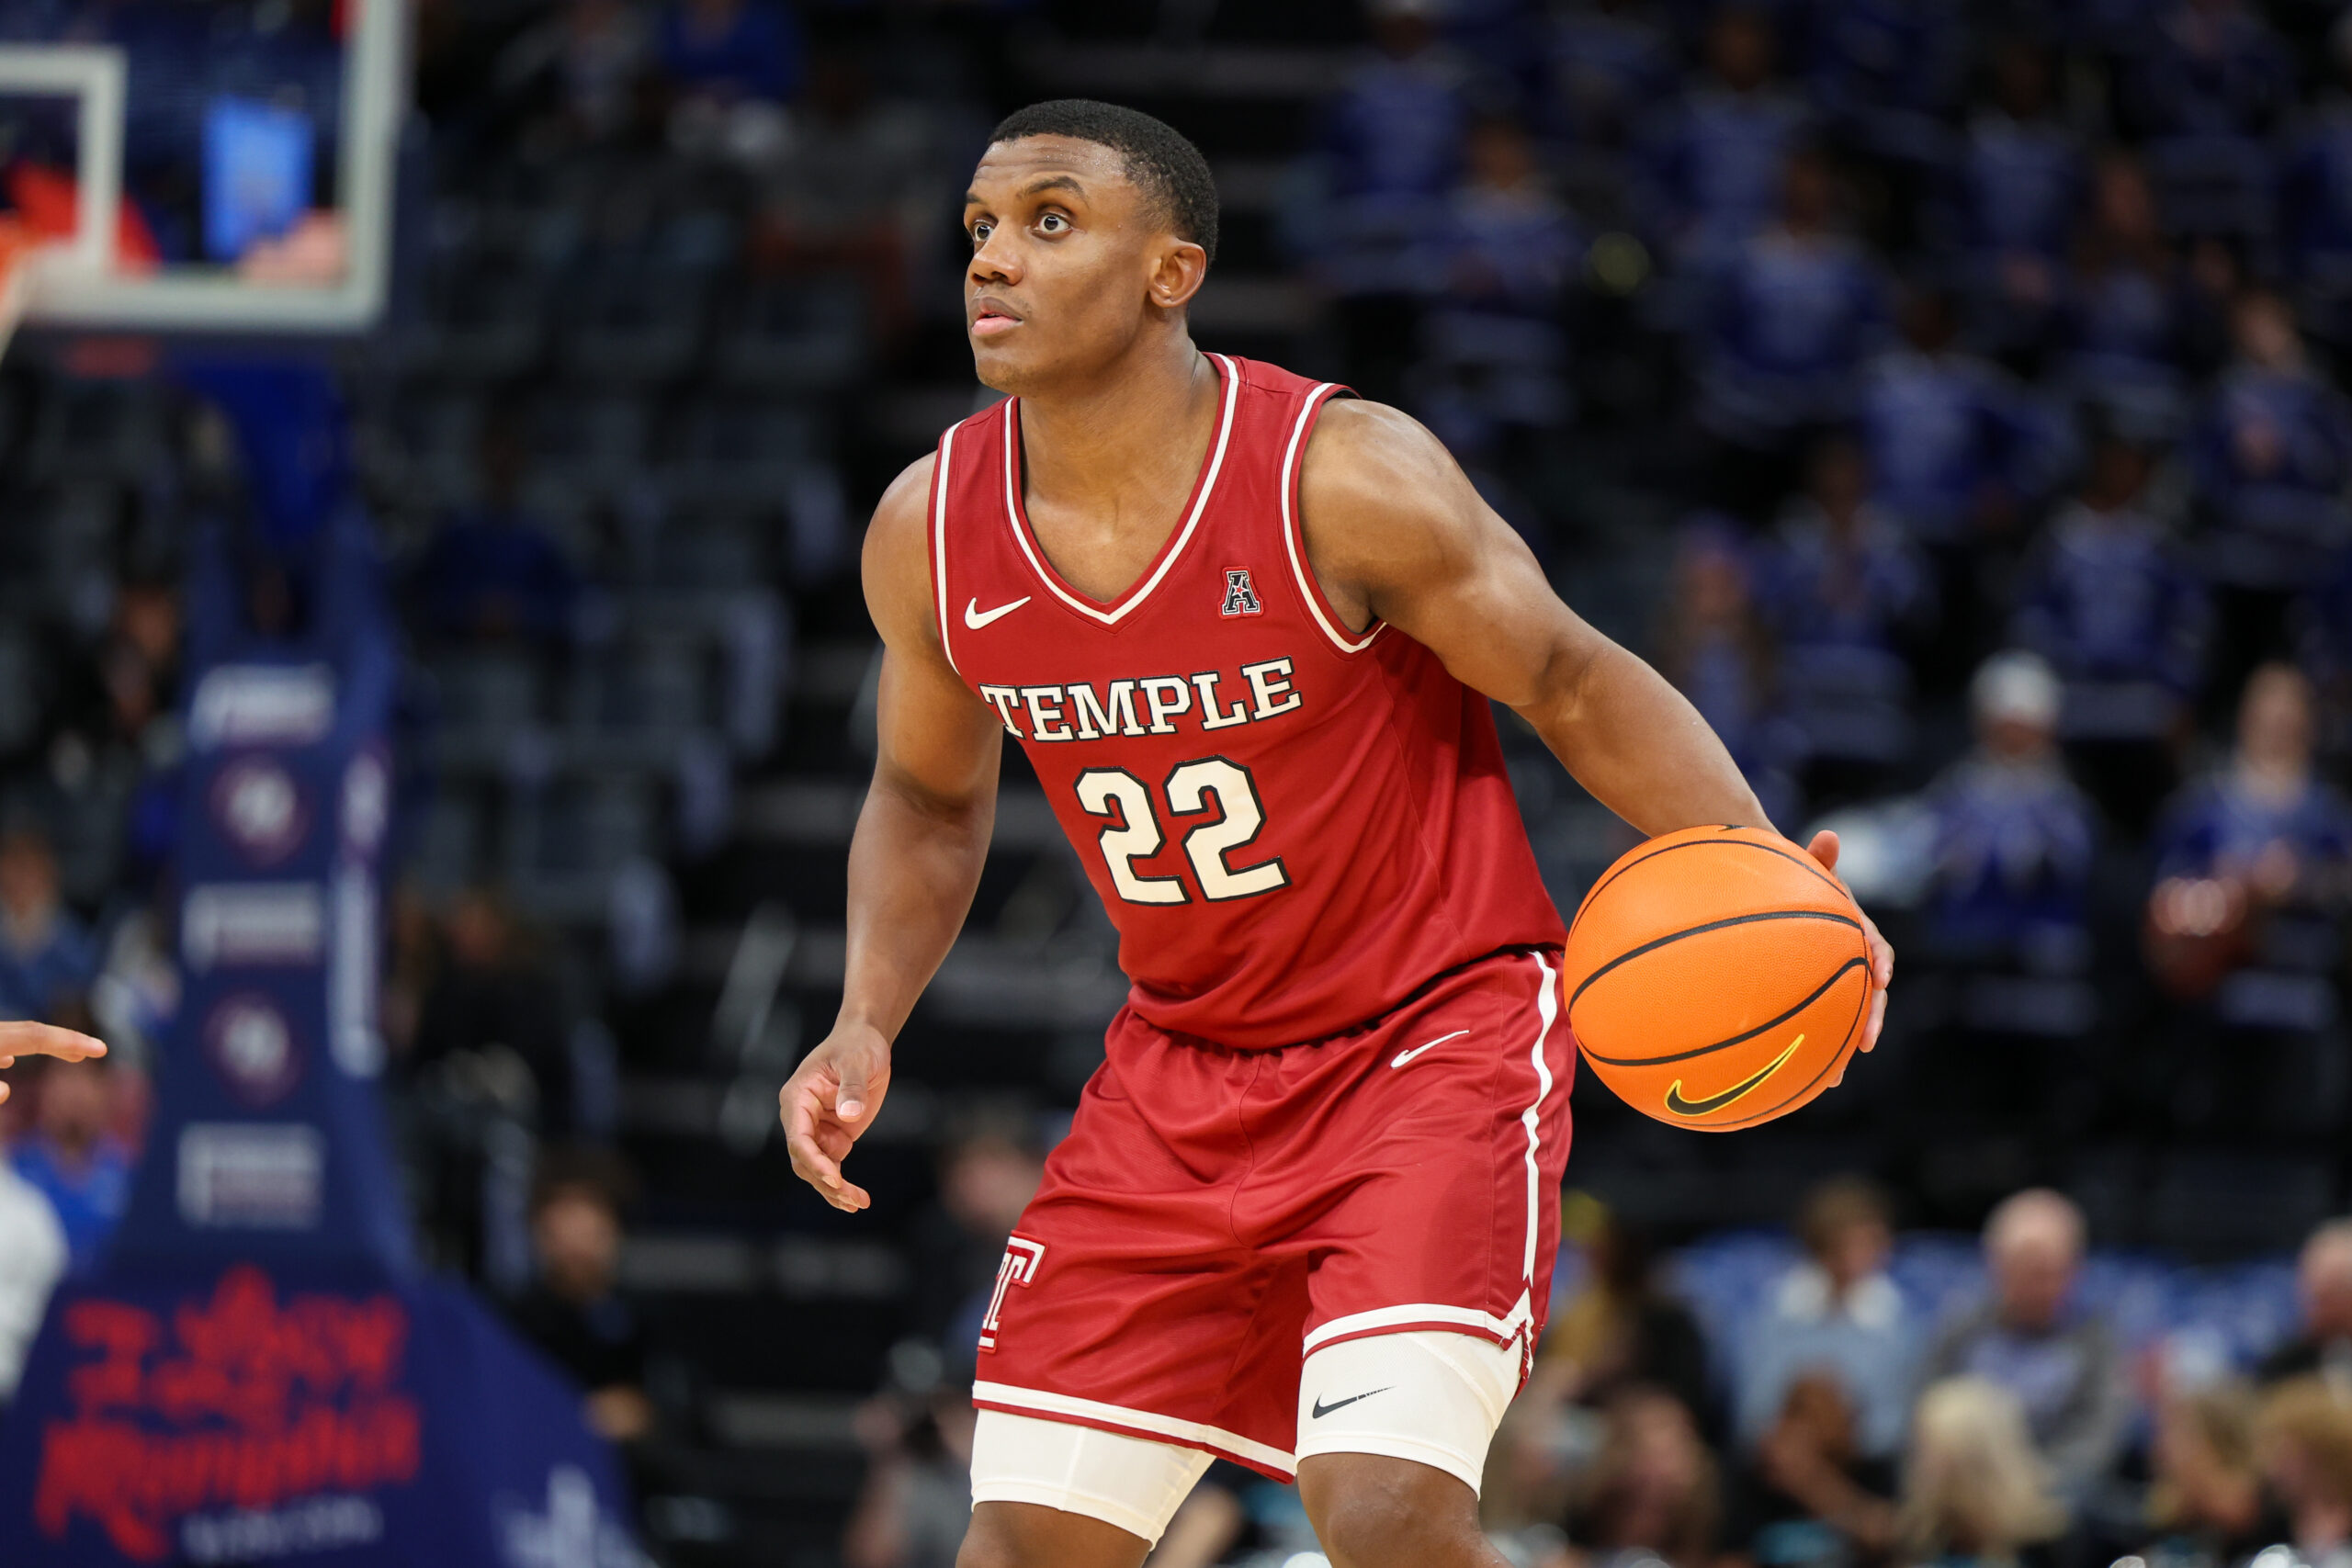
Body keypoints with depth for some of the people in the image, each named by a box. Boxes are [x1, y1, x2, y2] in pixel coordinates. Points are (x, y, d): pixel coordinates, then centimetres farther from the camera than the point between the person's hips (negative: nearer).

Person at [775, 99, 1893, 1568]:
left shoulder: (1345, 480, -21)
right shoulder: (931, 535, -5)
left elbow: (1579, 686, -9)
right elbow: (930, 798, 14)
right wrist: (866, 1029, -2)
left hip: (1436, 1040, -5)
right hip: (1185, 1072, 5)